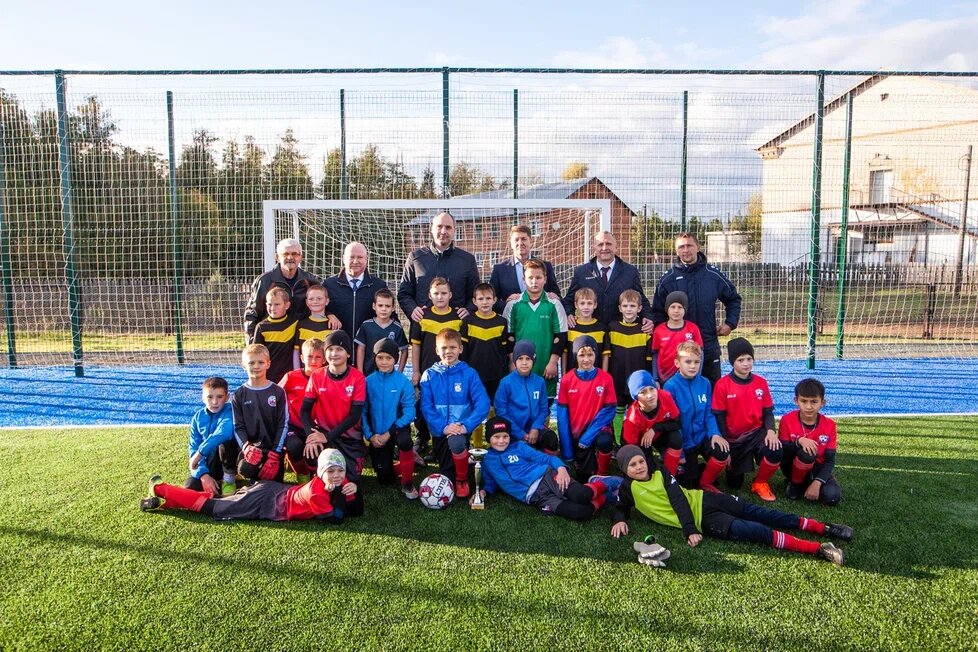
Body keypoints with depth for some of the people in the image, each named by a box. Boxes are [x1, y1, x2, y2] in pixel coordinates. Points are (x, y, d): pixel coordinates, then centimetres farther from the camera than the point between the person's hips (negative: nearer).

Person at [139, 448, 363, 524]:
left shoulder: (339, 483, -5)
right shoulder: (316, 490, -30)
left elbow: (357, 512, -3)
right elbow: (335, 518, -33)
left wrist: (354, 492, -20)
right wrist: (340, 494, -26)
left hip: (273, 492, 7)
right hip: (263, 502, -7)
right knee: (212, 507, 5)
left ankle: (164, 499, 26)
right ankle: (160, 489, 18)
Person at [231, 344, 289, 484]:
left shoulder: (278, 392, 3)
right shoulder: (239, 395, 5)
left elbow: (283, 424, 0)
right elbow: (238, 427, 2)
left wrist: (274, 455, -10)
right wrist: (246, 447, -18)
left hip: (273, 448, 0)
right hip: (251, 448, 0)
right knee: (246, 469, -29)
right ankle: (255, 479, 5)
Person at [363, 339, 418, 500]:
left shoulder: (404, 382, -13)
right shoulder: (368, 382, -8)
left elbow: (409, 412, -17)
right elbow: (362, 411, -6)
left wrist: (389, 433, -22)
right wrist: (370, 435, -17)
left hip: (397, 429, -2)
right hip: (377, 435, 2)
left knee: (404, 440, -37)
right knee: (385, 479, 4)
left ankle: (407, 484, -15)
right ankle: (404, 463, 39)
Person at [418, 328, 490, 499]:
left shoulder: (469, 373, -5)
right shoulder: (429, 375, -2)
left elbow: (483, 403, -11)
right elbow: (426, 407, -7)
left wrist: (466, 425, -23)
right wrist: (443, 427, -21)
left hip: (461, 428, -2)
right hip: (440, 430, 2)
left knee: (456, 442, -36)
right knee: (447, 476, 8)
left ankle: (462, 479, -8)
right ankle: (453, 480, 47)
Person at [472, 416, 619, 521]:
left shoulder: (519, 446, 12)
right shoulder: (487, 461, 16)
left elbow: (544, 458, 6)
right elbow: (492, 484, 27)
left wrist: (561, 468, -13)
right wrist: (484, 491, 3)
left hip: (547, 477, 1)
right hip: (535, 497, -1)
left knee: (580, 496, -30)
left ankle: (599, 484, 1)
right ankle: (600, 499, -2)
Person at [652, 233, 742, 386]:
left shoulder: (714, 275, 3)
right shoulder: (667, 280, 0)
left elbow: (733, 299, 17)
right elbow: (657, 311, 6)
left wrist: (730, 323, 6)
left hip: (710, 346, 1)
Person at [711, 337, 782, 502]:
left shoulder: (761, 383, -2)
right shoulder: (722, 385, -11)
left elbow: (768, 412, 3)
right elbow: (719, 418, -8)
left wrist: (770, 431, -19)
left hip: (757, 433, 2)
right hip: (733, 438, -2)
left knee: (776, 451, -32)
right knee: (735, 484, 2)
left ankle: (760, 482, -1)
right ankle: (733, 465, 39)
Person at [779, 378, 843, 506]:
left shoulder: (829, 425, -10)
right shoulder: (787, 420, -15)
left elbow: (829, 459, -12)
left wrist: (817, 482, -26)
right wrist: (799, 441, -36)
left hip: (816, 468, 2)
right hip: (793, 467, -2)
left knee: (832, 497, -25)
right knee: (806, 452, -34)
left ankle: (808, 482, 7)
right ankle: (795, 483, -7)